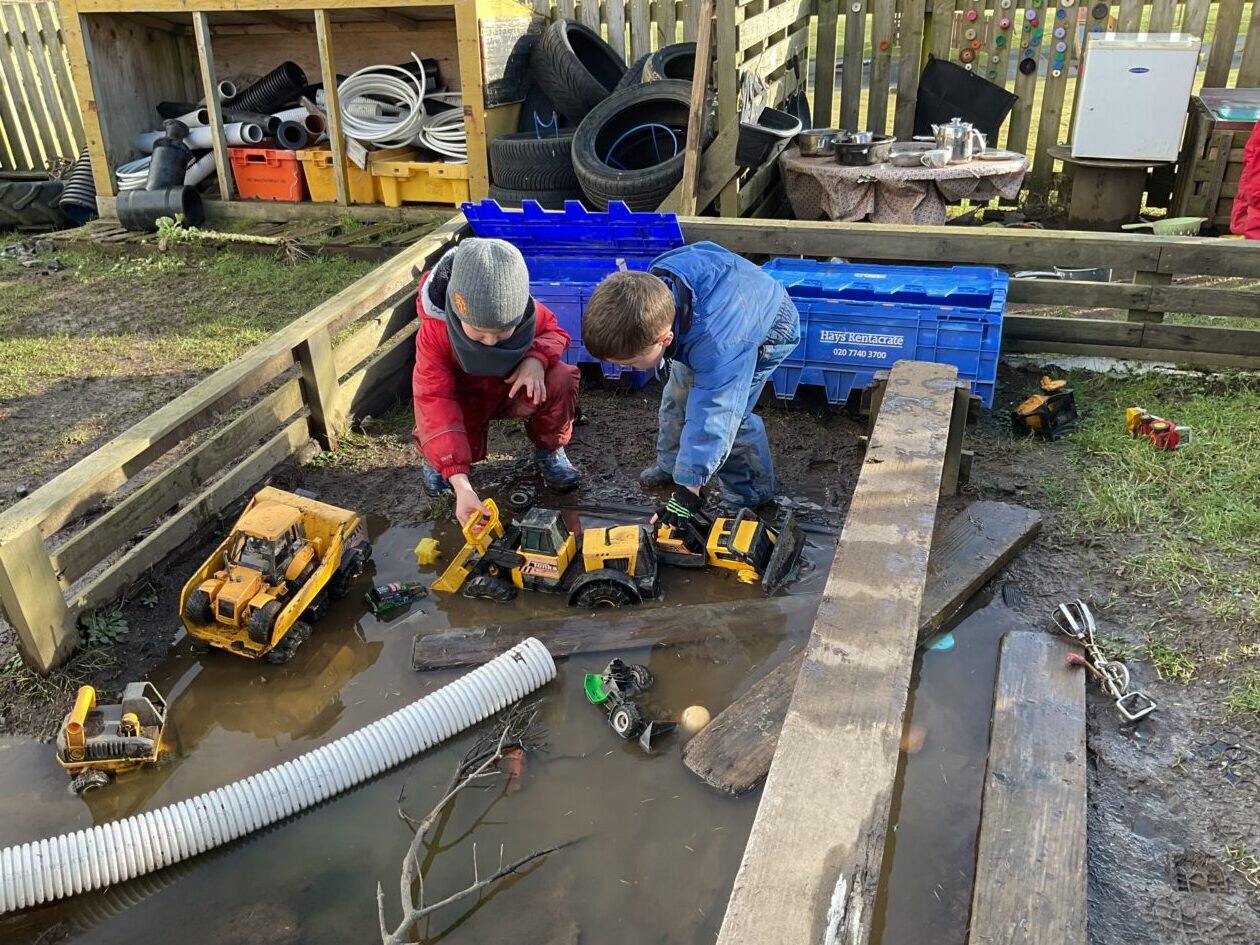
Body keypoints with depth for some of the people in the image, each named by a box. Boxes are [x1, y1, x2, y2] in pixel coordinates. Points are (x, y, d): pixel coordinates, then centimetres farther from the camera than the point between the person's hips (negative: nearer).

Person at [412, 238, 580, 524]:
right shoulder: (434, 332, -35)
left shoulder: (529, 312, -29)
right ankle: (436, 457, 7)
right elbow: (436, 405, -41)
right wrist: (460, 484, -52)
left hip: (515, 388, 1)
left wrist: (537, 357, -34)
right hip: (465, 399, -1)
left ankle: (550, 449, -1)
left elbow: (555, 331, -5)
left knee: (561, 380, -30)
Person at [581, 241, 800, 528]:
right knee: (678, 393, 10)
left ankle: (751, 493, 5)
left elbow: (709, 419, -46)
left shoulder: (718, 346, -50)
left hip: (766, 333, -7)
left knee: (724, 411, -16)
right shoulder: (654, 283, -30)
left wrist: (688, 488, -43)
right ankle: (670, 465, 33)